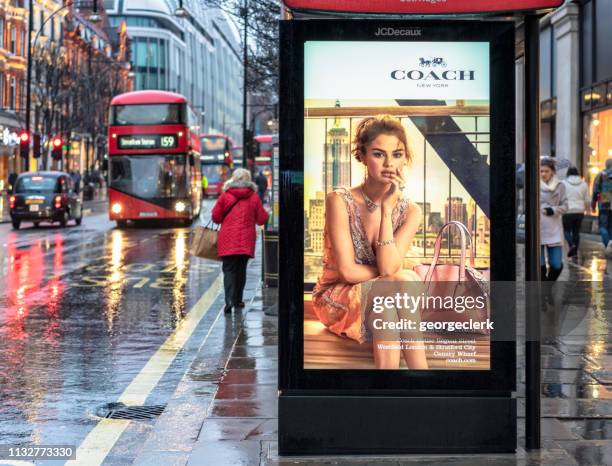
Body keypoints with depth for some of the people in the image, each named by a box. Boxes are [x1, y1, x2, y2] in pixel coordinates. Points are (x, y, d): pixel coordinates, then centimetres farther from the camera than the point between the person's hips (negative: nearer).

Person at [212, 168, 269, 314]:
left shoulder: (225, 195, -1)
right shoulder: (254, 198, 2)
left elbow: (216, 217, 0)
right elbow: (262, 219, 6)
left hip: (228, 239, -1)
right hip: (246, 241, 2)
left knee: (229, 269, -2)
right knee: (241, 269, 15)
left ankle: (229, 300, -20)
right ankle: (238, 300, 19)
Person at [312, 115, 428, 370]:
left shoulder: (409, 211, -3)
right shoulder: (340, 201, -14)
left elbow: (388, 267, -19)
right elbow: (348, 271, -18)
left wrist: (386, 208, -20)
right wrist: (397, 275, -10)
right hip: (340, 296, -3)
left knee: (404, 283, -32)